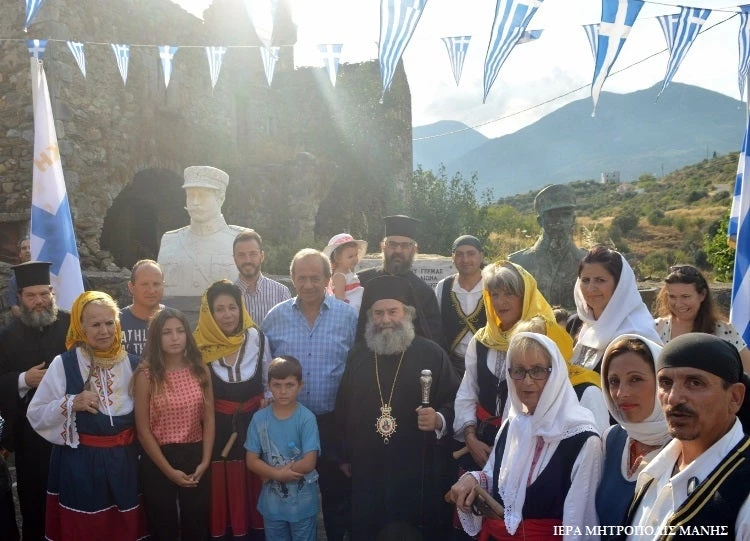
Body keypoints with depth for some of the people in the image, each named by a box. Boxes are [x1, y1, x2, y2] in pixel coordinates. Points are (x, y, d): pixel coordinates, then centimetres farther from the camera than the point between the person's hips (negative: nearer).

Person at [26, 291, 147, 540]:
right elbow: (36, 415, -6)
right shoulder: (64, 364, -9)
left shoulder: (132, 364, 1)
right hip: (79, 464, -3)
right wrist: (71, 403, -19)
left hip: (124, 461, 3)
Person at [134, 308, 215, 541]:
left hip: (195, 456, 3)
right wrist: (169, 470, -11)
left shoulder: (200, 370, -1)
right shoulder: (146, 375, -10)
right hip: (158, 460, -2)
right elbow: (143, 429, -10)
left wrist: (205, 462, -5)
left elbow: (209, 419, 2)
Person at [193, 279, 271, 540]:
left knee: (251, 483, 9)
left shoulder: (257, 337, -4)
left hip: (253, 425, 1)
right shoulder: (200, 344, -7)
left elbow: (269, 382, 7)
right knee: (220, 486, 4)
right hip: (216, 428, -1)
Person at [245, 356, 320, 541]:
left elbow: (308, 463, -19)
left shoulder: (307, 418, -16)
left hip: (303, 503, -3)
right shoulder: (259, 418, -7)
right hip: (272, 503, 3)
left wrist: (270, 472, -12)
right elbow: (251, 461, -5)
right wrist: (278, 474, -19)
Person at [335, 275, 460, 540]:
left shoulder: (432, 354, -1)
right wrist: (344, 457, 14)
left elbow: (455, 401, 1)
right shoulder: (358, 355, 9)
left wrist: (439, 420, -19)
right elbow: (342, 408, 14)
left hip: (418, 470, -3)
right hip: (367, 471, 3)